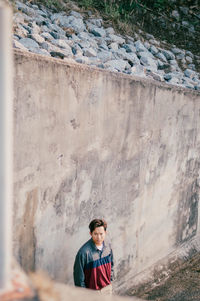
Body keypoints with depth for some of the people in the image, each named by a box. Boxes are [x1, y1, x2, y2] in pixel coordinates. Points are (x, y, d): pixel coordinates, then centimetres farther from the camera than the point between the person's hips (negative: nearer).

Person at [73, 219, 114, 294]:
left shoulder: (108, 246, -6)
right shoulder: (84, 252, -25)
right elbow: (79, 277, -16)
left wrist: (110, 280, 11)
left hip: (107, 288, 5)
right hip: (92, 291, -5)